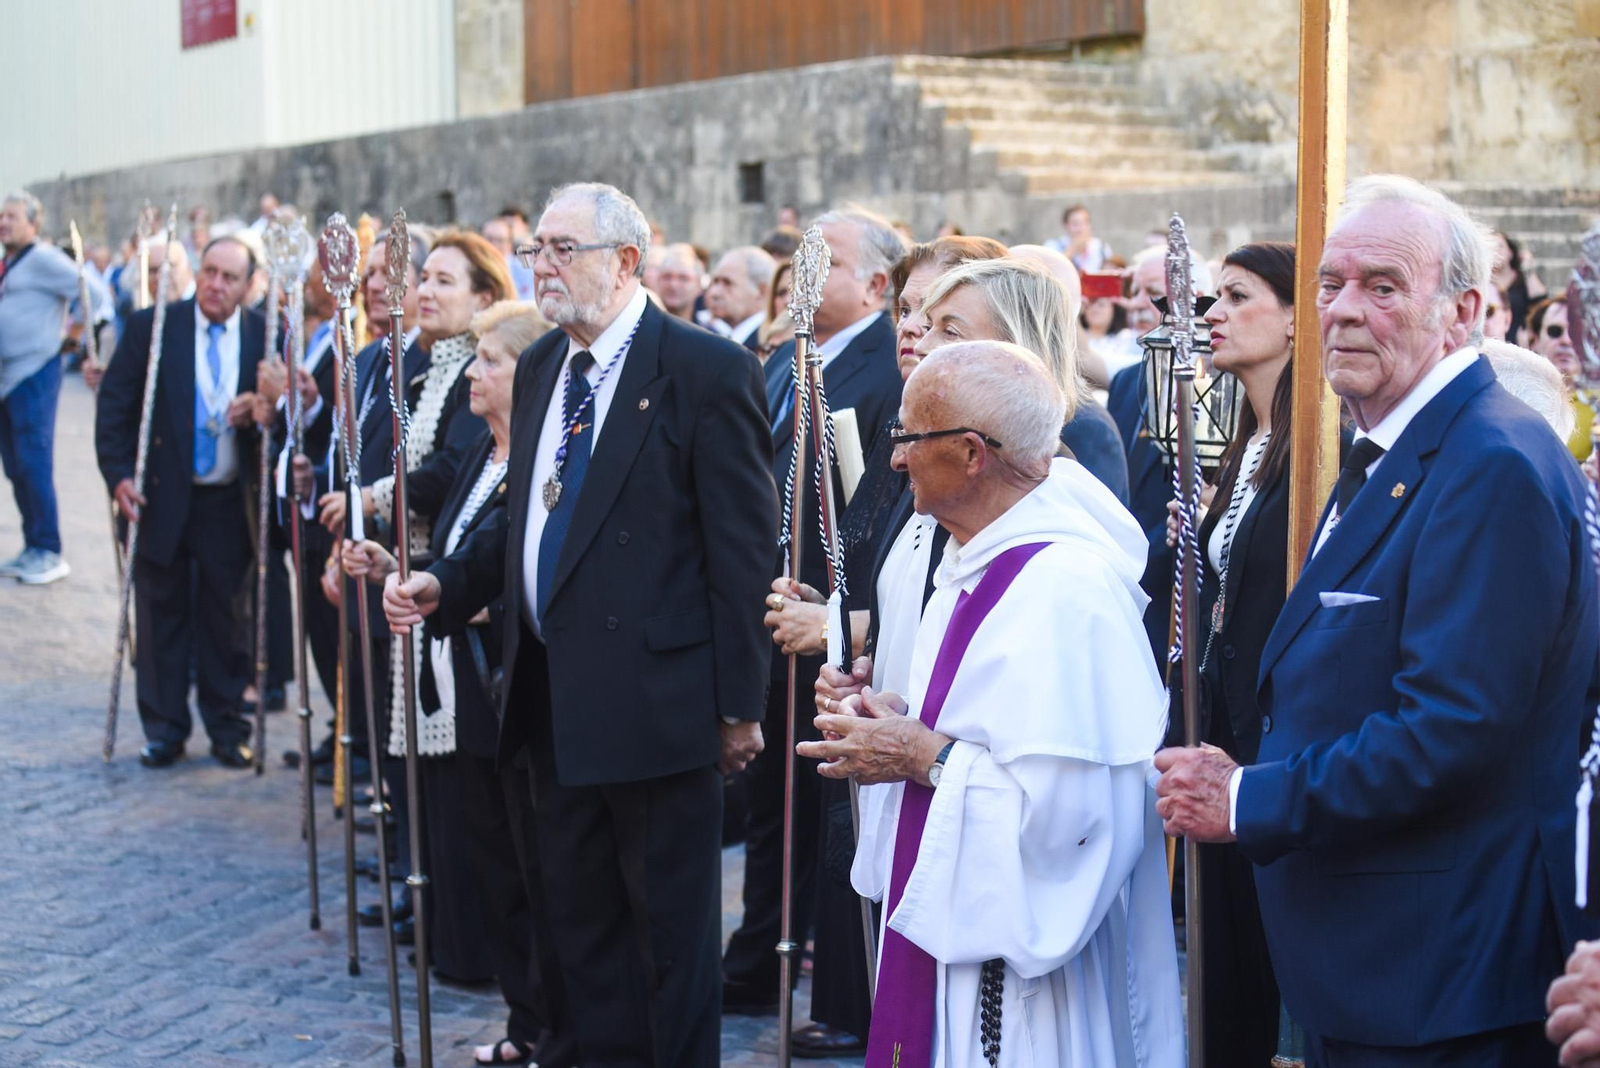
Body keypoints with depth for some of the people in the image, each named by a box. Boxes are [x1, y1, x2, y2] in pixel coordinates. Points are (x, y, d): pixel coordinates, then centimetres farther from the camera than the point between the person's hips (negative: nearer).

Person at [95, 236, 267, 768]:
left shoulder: (265, 337, 1)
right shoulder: (150, 327, -3)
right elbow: (114, 404, -3)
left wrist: (262, 409, -14)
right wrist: (118, 475, -12)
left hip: (230, 503, 1)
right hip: (162, 497, -1)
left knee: (225, 616, 7)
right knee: (161, 615, 7)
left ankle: (227, 728, 18)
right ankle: (163, 729, 17)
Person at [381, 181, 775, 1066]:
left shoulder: (704, 369, -12)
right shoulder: (541, 367, 11)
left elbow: (742, 545, -13)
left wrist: (739, 702, -13)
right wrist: (445, 584, 3)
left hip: (654, 701, -7)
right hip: (555, 696, 8)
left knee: (670, 925, 5)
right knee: (580, 916, 17)